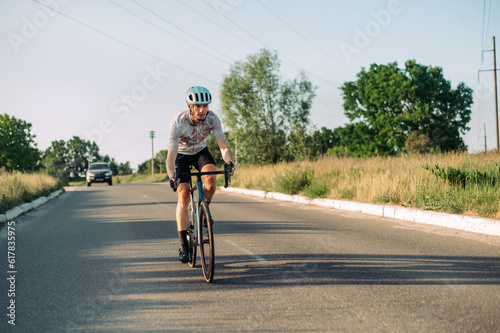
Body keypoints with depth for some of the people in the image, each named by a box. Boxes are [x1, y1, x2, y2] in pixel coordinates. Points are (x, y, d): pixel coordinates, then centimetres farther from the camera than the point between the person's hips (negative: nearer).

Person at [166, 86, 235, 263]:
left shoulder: (212, 119, -25)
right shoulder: (178, 121, -33)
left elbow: (223, 145, -27)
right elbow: (171, 154, -34)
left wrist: (229, 162, -48)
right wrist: (171, 176, -50)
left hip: (200, 151, 2)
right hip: (182, 154, -2)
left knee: (211, 177, -30)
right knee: (183, 197, -14)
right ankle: (183, 245, -9)